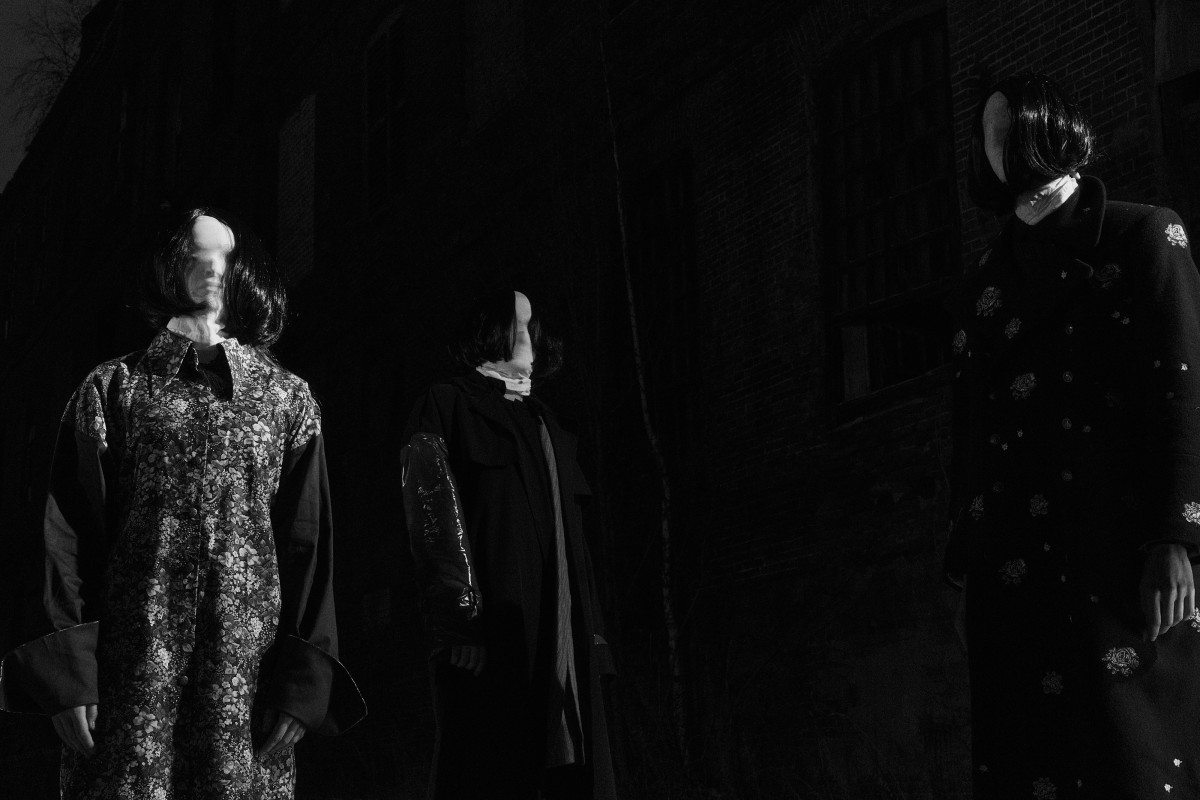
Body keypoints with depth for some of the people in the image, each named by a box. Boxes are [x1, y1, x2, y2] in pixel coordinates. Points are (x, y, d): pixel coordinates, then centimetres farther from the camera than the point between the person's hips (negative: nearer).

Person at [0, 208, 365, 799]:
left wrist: (304, 682, -2)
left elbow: (308, 547, 6)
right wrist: (67, 675, -6)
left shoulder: (288, 400, 9)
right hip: (132, 674, 0)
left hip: (247, 675, 1)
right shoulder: (113, 389, 7)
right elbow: (70, 534, 3)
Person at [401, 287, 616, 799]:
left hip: (562, 638, 7)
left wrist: (592, 629, 14)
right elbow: (435, 521, -7)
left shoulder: (544, 426, 25)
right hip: (491, 641, -6)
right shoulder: (448, 407, 5)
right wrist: (461, 619, -18)